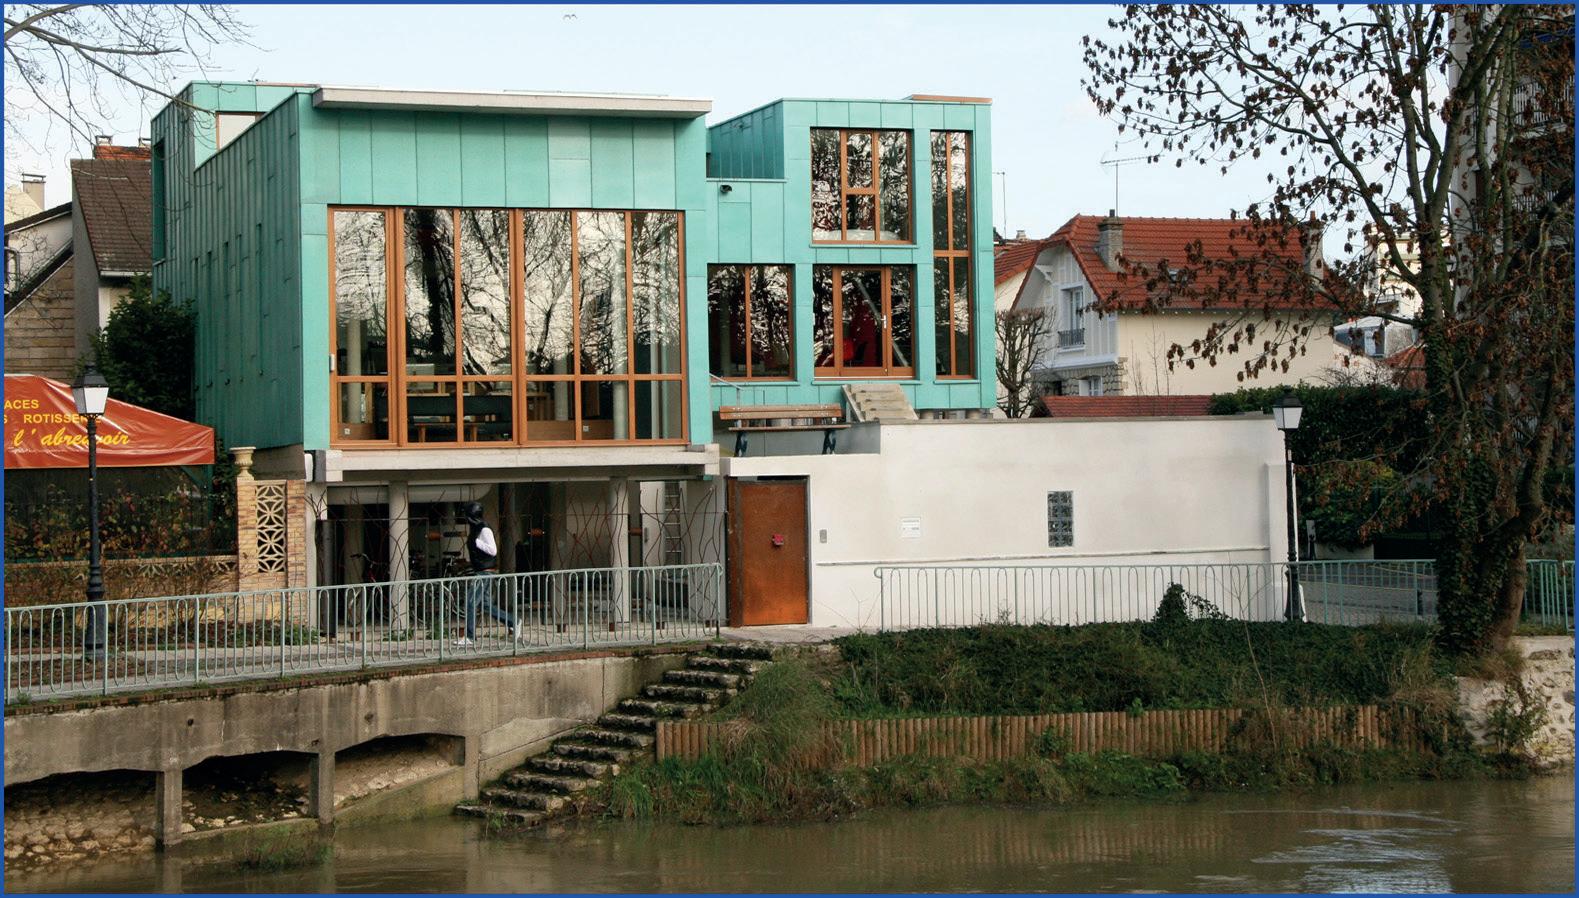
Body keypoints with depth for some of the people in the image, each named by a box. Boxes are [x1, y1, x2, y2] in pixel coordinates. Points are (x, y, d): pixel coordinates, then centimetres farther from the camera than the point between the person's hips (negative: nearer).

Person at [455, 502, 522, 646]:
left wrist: (476, 542, -21)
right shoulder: (473, 528, 13)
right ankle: (513, 622, 19)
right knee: (486, 605, 11)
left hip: (486, 572, -10)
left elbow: (493, 550, -22)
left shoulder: (484, 529, -16)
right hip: (479, 572, 10)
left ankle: (469, 636, -3)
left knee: (471, 602, -9)